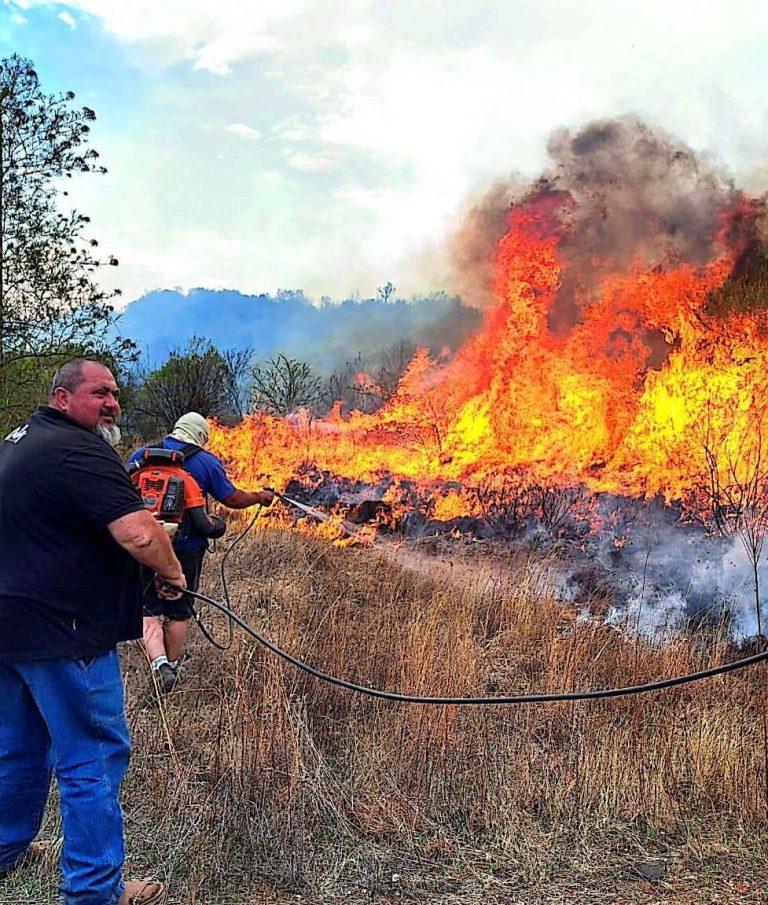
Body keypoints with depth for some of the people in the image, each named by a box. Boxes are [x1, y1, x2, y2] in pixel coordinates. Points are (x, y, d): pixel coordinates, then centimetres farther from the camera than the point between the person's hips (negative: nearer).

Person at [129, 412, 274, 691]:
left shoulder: (142, 455, 4)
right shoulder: (206, 462, -3)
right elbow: (232, 499, 1)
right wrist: (260, 497, 18)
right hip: (185, 548, -1)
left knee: (149, 610, 8)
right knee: (178, 612, 15)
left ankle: (158, 661, -12)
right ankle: (173, 666, 29)